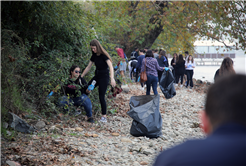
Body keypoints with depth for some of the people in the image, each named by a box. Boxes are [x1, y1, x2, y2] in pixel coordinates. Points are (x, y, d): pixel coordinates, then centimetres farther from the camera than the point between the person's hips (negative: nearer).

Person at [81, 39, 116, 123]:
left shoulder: (104, 55, -15)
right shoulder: (94, 56, 7)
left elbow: (111, 67, -24)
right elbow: (88, 67, 15)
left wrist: (112, 78, -37)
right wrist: (81, 77, 15)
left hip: (104, 76, -8)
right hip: (97, 76, 8)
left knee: (101, 96, -11)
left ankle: (104, 116, -5)